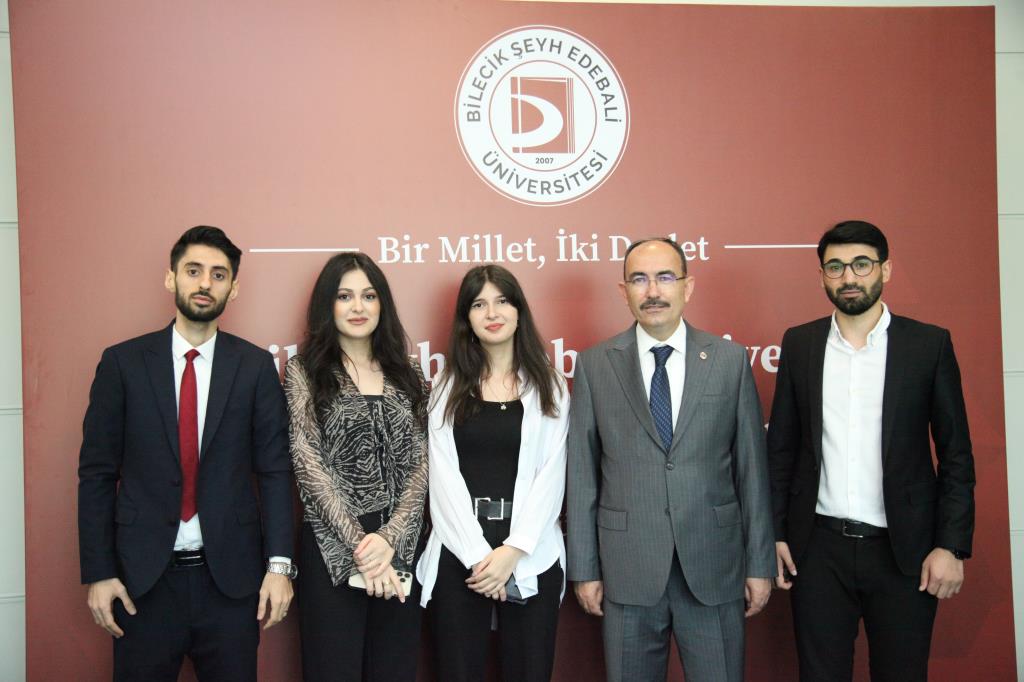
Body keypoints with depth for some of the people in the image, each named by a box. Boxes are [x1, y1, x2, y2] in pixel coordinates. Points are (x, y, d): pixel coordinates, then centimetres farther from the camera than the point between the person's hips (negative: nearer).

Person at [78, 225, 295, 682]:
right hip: (143, 577, 0)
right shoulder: (122, 362, 0)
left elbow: (275, 469, 0)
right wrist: (98, 573, -3)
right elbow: (96, 472, 1)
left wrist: (279, 564, -6)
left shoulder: (256, 366, 1)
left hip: (232, 576, 0)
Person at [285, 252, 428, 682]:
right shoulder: (305, 370, 1)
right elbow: (309, 464, -7)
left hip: (401, 548, 3)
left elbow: (420, 465, 3)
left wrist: (389, 538, -12)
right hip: (332, 550, -3)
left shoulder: (406, 375, 10)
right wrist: (358, 545, -13)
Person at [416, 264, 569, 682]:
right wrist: (478, 553, -11)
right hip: (459, 554, 0)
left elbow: (551, 475, -2)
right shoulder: (449, 387, 7)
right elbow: (443, 476, -1)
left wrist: (513, 549, -12)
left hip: (531, 556, 0)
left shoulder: (549, 387, 6)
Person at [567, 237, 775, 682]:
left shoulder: (730, 360, 1)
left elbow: (751, 467, 2)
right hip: (628, 566, 0)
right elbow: (582, 474, 0)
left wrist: (760, 563, 2)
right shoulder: (594, 365, 0)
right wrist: (584, 568, 0)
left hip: (714, 566, 0)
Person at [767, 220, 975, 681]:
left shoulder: (930, 344, -1)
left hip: (904, 551, -1)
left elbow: (956, 454, -1)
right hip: (818, 548, 2)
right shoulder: (799, 344, 4)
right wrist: (774, 533, 3)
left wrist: (952, 545, -7)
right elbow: (781, 446, 7)